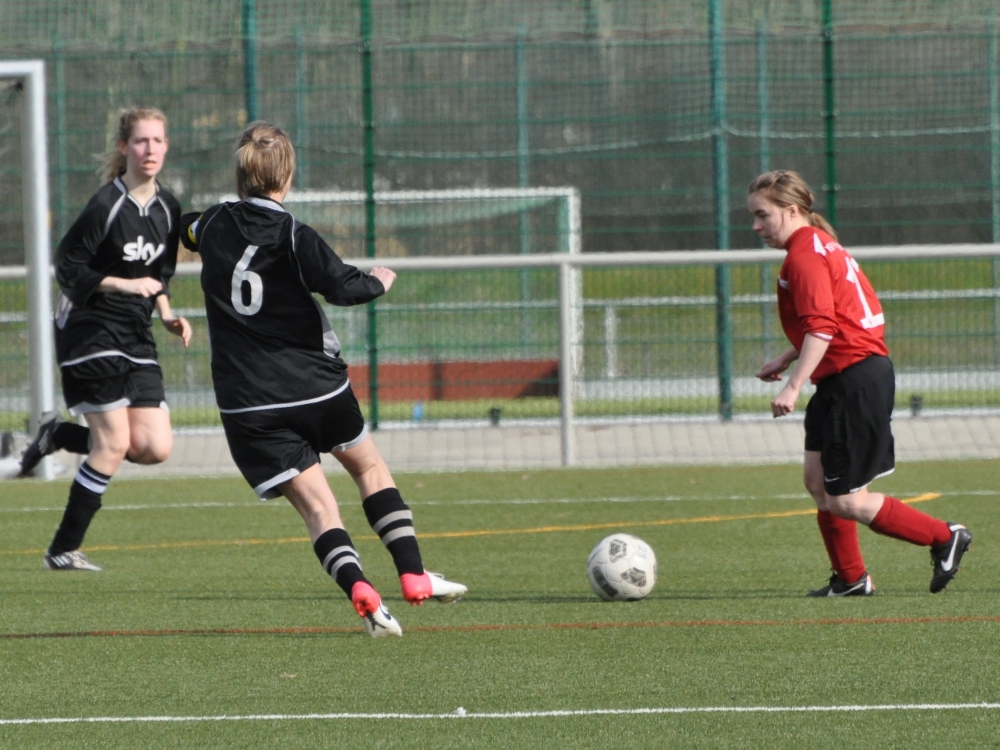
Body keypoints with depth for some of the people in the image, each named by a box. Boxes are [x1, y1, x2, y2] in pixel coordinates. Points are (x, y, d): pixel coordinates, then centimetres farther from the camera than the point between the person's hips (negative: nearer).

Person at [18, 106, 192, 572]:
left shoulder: (167, 209, 9)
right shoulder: (106, 206, -14)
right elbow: (67, 268, -13)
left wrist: (167, 315, 8)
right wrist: (123, 285, -23)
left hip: (135, 340, 7)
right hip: (90, 335, -7)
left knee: (155, 447, -4)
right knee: (114, 444, -11)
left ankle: (59, 436, 19)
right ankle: (63, 550, 1)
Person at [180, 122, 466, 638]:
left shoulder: (214, 226, 4)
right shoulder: (293, 236, -11)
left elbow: (187, 228, 28)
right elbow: (343, 286, -23)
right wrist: (380, 281, -3)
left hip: (249, 406, 2)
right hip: (317, 386, -2)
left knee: (315, 503, 0)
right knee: (370, 468, 22)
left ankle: (359, 591, -24)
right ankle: (413, 577, 14)